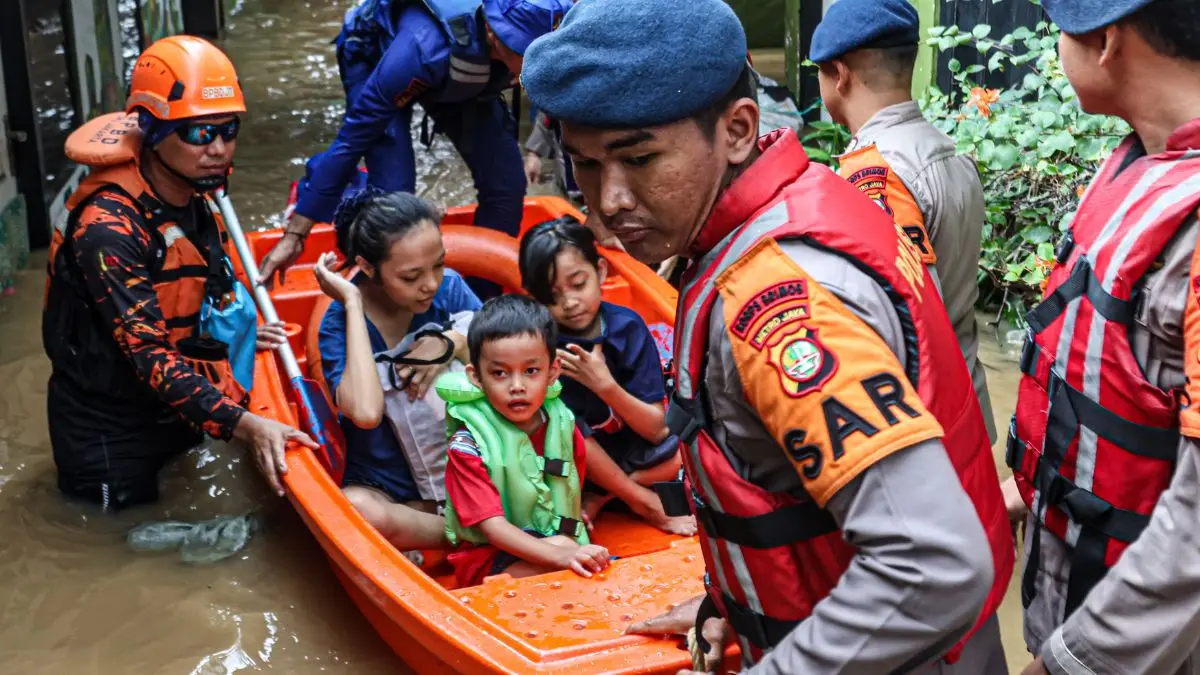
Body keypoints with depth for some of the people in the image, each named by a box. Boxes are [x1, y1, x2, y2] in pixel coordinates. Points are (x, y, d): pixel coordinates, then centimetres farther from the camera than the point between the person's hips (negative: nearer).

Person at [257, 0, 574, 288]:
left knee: (506, 184, -6)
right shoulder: (427, 48, -44)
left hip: (463, 70, 4)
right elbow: (353, 137, -35)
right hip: (376, 57, -4)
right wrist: (294, 235, -30)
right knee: (394, 193, -23)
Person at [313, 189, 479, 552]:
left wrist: (452, 345, -22)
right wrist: (353, 303, -26)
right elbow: (365, 412, -33)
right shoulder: (340, 323, -14)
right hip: (391, 491, -2)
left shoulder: (449, 287, -6)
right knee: (356, 509, -36)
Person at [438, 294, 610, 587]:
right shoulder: (468, 446, -18)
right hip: (487, 561, -6)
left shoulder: (562, 423, -1)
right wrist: (561, 555, -37)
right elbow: (493, 527, -25)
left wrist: (573, 514, 1)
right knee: (564, 549, -31)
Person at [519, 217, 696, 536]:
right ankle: (643, 502, -11)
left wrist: (606, 387, -33)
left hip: (632, 453, 2)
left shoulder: (627, 326, -14)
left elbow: (656, 430, -14)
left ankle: (598, 498, -9)